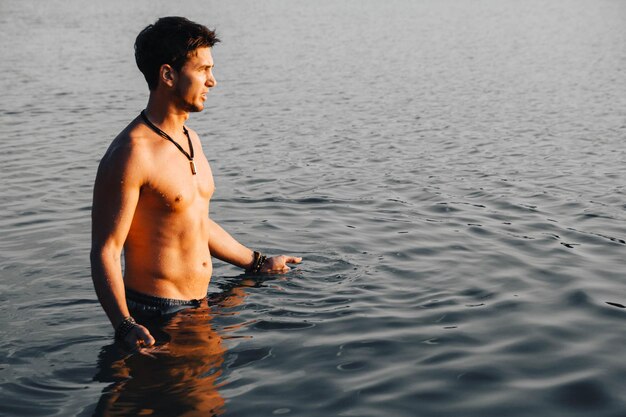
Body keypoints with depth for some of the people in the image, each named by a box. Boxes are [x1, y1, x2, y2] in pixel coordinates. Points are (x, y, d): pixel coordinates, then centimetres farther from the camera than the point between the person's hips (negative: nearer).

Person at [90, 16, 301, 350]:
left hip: (199, 306, 8)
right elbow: (105, 251, -21)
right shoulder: (131, 154, -19)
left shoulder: (190, 140, 10)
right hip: (154, 316, -8)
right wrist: (124, 326, -35)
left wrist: (260, 264, 28)